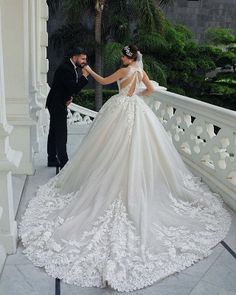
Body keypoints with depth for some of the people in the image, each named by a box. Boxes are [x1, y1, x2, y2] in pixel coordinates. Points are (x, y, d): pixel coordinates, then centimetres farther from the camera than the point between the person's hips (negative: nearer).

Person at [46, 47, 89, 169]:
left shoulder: (72, 67, 7)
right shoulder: (65, 69, -23)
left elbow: (73, 87, 18)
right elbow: (73, 88, -26)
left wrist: (70, 97, 1)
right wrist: (84, 76, -23)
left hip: (59, 104, 10)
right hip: (57, 104, -10)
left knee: (54, 132, 15)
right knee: (61, 134, -8)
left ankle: (52, 159, 25)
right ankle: (63, 162, -4)